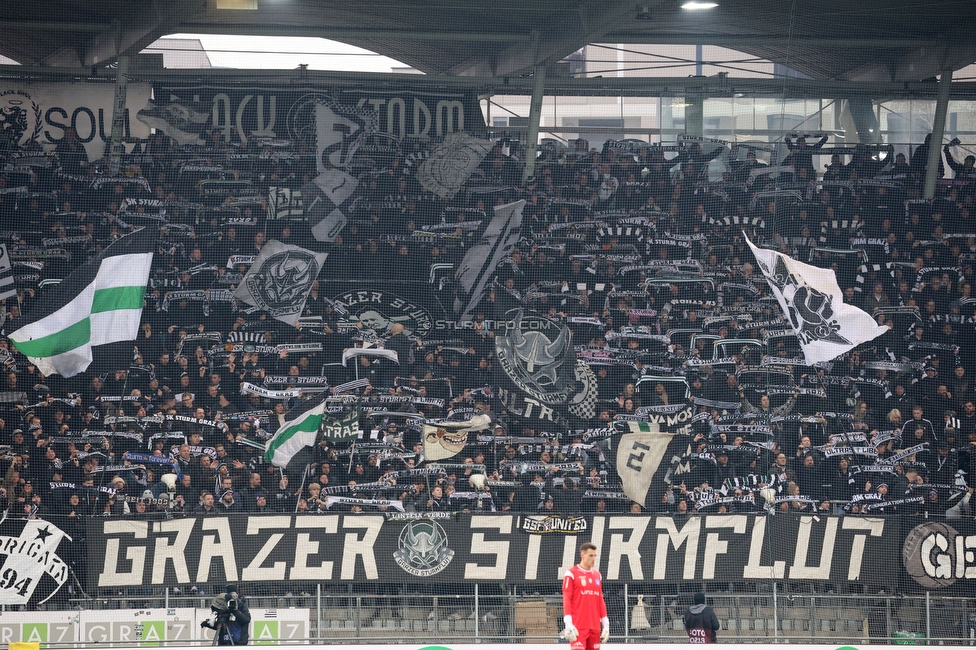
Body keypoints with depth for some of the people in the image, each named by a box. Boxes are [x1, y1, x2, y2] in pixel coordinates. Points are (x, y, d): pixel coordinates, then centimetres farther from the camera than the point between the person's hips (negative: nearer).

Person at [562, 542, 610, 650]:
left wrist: (605, 624, 14)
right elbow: (566, 599, -8)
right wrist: (568, 624, -16)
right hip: (578, 627, -6)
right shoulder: (571, 574, -2)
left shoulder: (597, 575, 16)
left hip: (595, 627, 6)